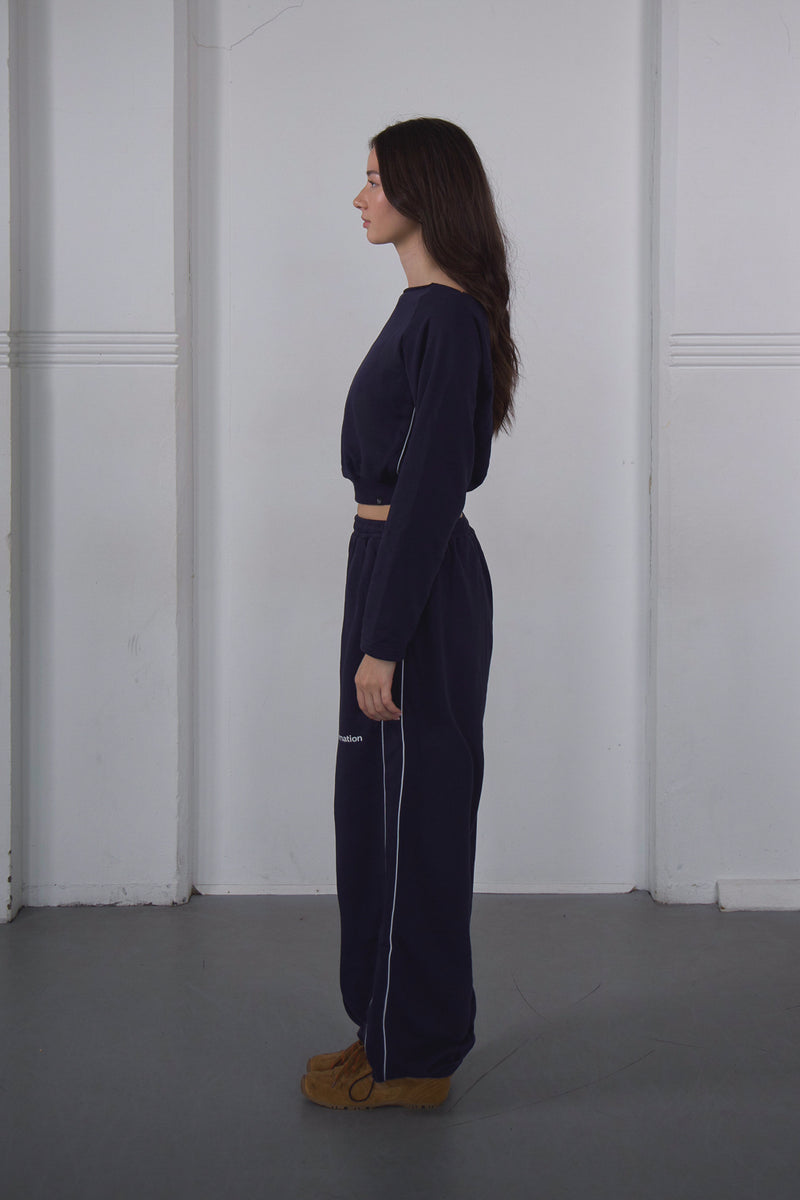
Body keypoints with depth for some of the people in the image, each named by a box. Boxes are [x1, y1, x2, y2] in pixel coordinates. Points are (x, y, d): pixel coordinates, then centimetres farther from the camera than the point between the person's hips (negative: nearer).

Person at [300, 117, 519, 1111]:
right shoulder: (431, 311, 14)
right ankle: (395, 1033, 28)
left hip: (416, 585, -10)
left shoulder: (446, 320, -16)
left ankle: (409, 1058, 13)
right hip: (398, 571, 10)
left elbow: (431, 490, -21)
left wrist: (383, 642, -21)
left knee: (407, 810, -1)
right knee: (379, 805, 16)